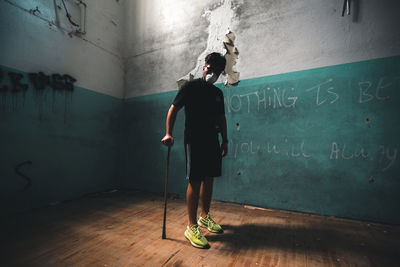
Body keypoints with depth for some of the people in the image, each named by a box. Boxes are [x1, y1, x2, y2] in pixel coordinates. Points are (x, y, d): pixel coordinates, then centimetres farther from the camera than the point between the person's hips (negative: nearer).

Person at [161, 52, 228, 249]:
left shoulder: (218, 93, 17)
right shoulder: (191, 87, -1)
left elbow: (221, 118, 20)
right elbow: (173, 109, -5)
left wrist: (225, 140, 16)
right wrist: (168, 133, -17)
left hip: (212, 141, 7)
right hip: (194, 140, -6)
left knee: (209, 179, 12)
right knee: (195, 181, -7)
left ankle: (205, 217, 30)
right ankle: (192, 227, 5)